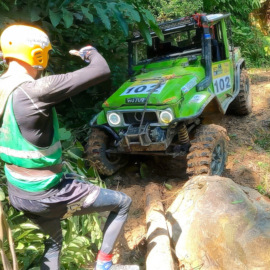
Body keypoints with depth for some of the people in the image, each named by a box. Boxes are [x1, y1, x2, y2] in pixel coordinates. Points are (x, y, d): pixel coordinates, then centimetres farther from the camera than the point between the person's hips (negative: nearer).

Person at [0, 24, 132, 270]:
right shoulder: (35, 91, -28)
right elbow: (102, 72, -27)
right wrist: (90, 53, -5)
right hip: (46, 195, -8)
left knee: (53, 242, 32)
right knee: (123, 203, 10)